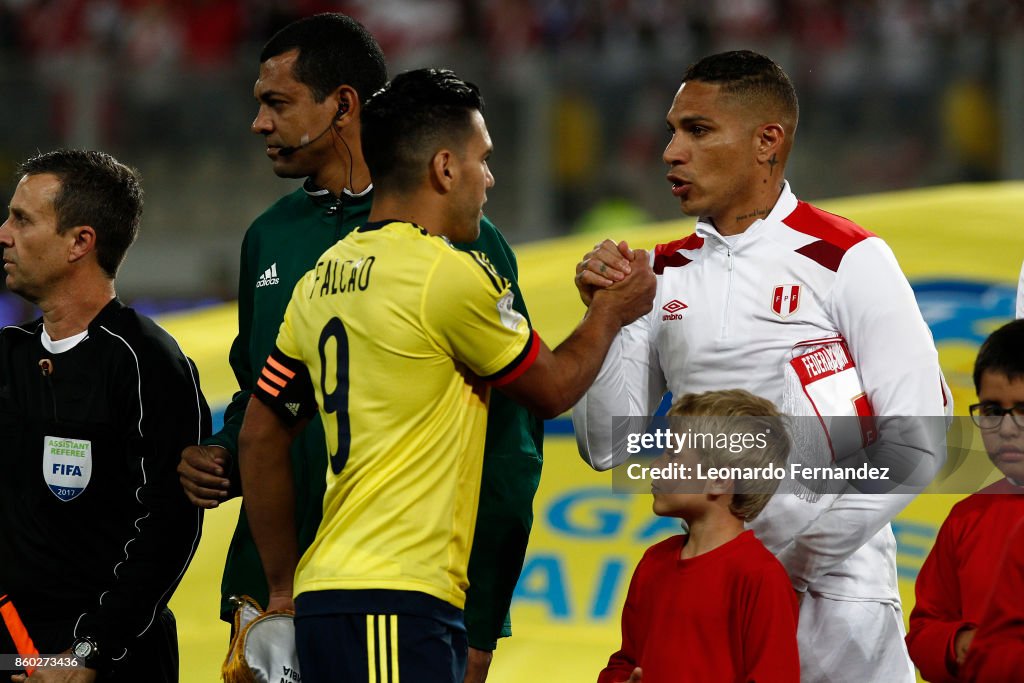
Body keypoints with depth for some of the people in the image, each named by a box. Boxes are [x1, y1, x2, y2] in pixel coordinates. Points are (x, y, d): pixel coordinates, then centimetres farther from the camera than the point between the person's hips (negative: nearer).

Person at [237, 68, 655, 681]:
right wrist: (610, 313, 25)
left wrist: (286, 586, 24)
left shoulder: (322, 280, 14)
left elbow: (260, 438, 19)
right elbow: (553, 388, 6)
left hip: (328, 595, 9)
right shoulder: (449, 273, -9)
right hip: (394, 606, -9)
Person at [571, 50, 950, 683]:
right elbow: (608, 447, 9)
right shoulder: (666, 272, 10)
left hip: (835, 595, -4)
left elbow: (916, 440, -10)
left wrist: (804, 549, -13)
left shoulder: (847, 260, -6)